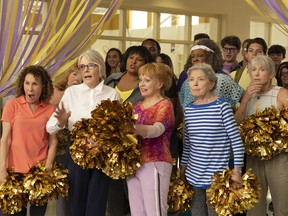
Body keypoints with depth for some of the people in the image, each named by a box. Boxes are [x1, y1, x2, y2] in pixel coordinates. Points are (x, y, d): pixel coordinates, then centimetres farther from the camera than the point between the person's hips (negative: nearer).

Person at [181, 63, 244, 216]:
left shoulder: (222, 106, -9)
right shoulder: (188, 109, 7)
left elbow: (236, 141, -8)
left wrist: (236, 171, -10)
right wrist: (182, 168, 15)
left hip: (217, 177, -5)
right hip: (193, 175, 5)